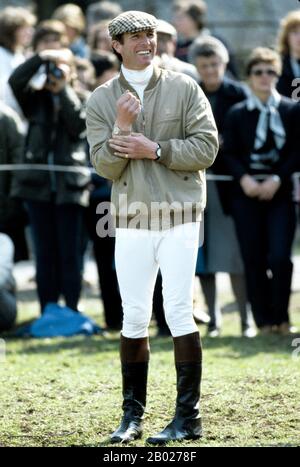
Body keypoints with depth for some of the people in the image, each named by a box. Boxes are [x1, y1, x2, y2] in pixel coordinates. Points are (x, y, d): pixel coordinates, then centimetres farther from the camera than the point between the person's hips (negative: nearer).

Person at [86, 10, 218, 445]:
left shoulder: (183, 88, 2)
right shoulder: (101, 100, 7)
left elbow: (207, 148, -4)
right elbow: (105, 167, 0)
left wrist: (154, 149, -12)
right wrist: (122, 128, -16)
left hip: (180, 217, -2)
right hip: (132, 220, 2)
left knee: (178, 312, -6)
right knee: (134, 317, 3)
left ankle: (188, 416, -2)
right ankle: (132, 415, 12)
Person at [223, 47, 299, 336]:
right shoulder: (237, 114, 6)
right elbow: (229, 153, 4)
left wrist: (277, 180, -12)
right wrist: (244, 179, -13)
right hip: (246, 193, 1)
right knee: (253, 259, 0)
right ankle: (263, 321, 8)